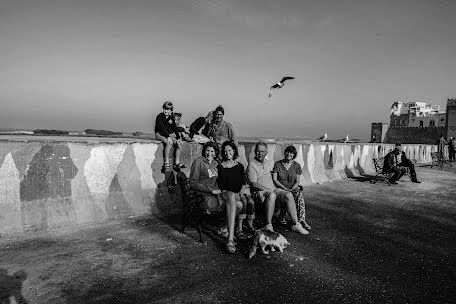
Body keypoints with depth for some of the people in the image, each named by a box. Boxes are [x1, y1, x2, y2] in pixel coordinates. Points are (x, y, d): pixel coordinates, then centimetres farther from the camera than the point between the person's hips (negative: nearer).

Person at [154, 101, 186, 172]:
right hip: (160, 134, -6)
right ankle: (166, 163, -34)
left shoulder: (171, 118, 8)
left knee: (179, 144, -17)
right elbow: (162, 127, -20)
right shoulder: (160, 116, -8)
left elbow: (175, 128, 8)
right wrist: (168, 136, -32)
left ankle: (177, 163, -13)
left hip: (170, 134, 6)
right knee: (169, 142, -35)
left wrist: (178, 138, -5)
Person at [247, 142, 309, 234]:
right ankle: (268, 226, -32)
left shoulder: (269, 163, 19)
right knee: (271, 195, -38)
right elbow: (254, 184, -11)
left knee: (288, 195, -20)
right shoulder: (252, 165, -3)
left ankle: (296, 224, -17)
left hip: (273, 190, 6)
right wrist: (270, 190, -16)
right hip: (259, 192, -6)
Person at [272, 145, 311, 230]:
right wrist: (284, 188, -17)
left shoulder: (296, 166, 11)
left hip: (293, 189, 2)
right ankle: (281, 216, -18)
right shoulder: (277, 164, 4)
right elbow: (274, 179, -4)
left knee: (299, 194, -32)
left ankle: (301, 219, -36)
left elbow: (297, 182, 5)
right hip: (280, 189, -2)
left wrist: (292, 189, -15)